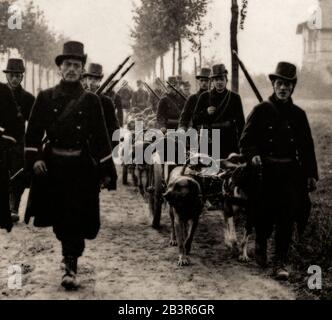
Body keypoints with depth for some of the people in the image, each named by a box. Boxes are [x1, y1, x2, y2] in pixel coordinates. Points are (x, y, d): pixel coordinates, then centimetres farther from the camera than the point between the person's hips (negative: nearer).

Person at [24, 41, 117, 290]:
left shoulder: (91, 101, 2)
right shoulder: (46, 97, 4)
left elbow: (100, 137, 2)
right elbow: (34, 131, 4)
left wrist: (107, 172, -1)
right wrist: (34, 158, -10)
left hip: (81, 167, -2)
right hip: (52, 165, 2)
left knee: (76, 217, -5)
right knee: (57, 216, 11)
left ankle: (71, 268, 0)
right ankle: (70, 253, 35)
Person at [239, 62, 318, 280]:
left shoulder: (298, 114, 8)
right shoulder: (261, 111, 1)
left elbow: (307, 147, 11)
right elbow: (246, 140, 1)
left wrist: (312, 174, 7)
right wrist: (253, 155, -19)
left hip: (291, 173, 2)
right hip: (266, 171, -1)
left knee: (287, 217, -4)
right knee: (265, 215, 5)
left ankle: (281, 262, 4)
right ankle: (261, 246, 35)